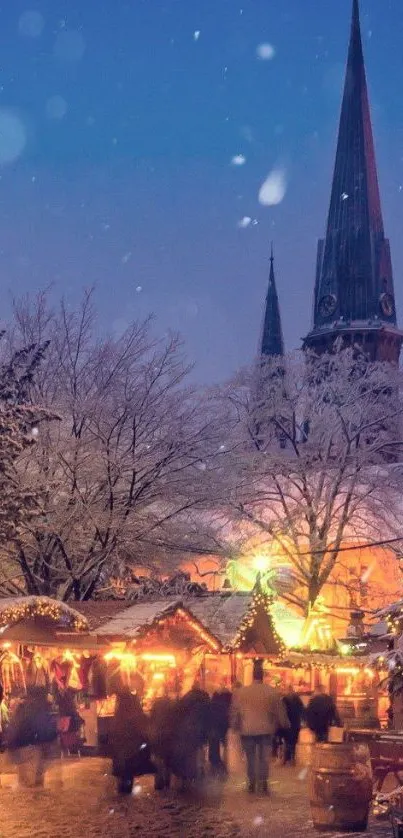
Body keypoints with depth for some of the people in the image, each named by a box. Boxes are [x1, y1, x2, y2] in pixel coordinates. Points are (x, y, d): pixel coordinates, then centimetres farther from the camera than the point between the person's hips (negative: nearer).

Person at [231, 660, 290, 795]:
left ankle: (252, 784, 13)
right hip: (266, 729, 0)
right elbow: (279, 711, 2)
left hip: (247, 730, 0)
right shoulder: (272, 692, -7)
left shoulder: (240, 692, -7)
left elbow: (234, 711, 1)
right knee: (264, 757, 8)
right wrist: (285, 724, 18)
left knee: (251, 757, 11)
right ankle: (263, 783, 6)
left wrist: (234, 725, 16)